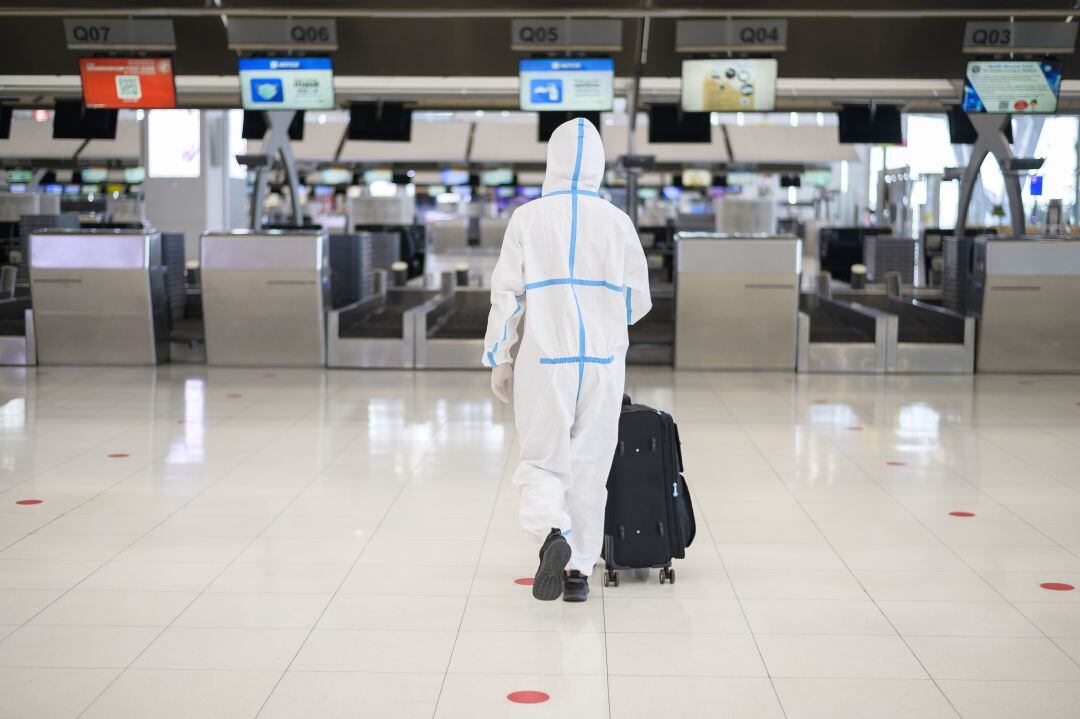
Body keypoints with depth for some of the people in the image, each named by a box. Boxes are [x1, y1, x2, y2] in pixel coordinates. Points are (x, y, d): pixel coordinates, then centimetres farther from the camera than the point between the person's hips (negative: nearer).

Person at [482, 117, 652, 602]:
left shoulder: (529, 217, -3)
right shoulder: (617, 221, 2)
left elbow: (506, 293, -3)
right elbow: (638, 301, 6)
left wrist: (498, 359, 6)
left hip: (544, 362, -1)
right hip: (603, 362, 2)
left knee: (542, 462, 9)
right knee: (590, 466, 10)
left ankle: (554, 535, -18)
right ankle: (579, 570, 13)